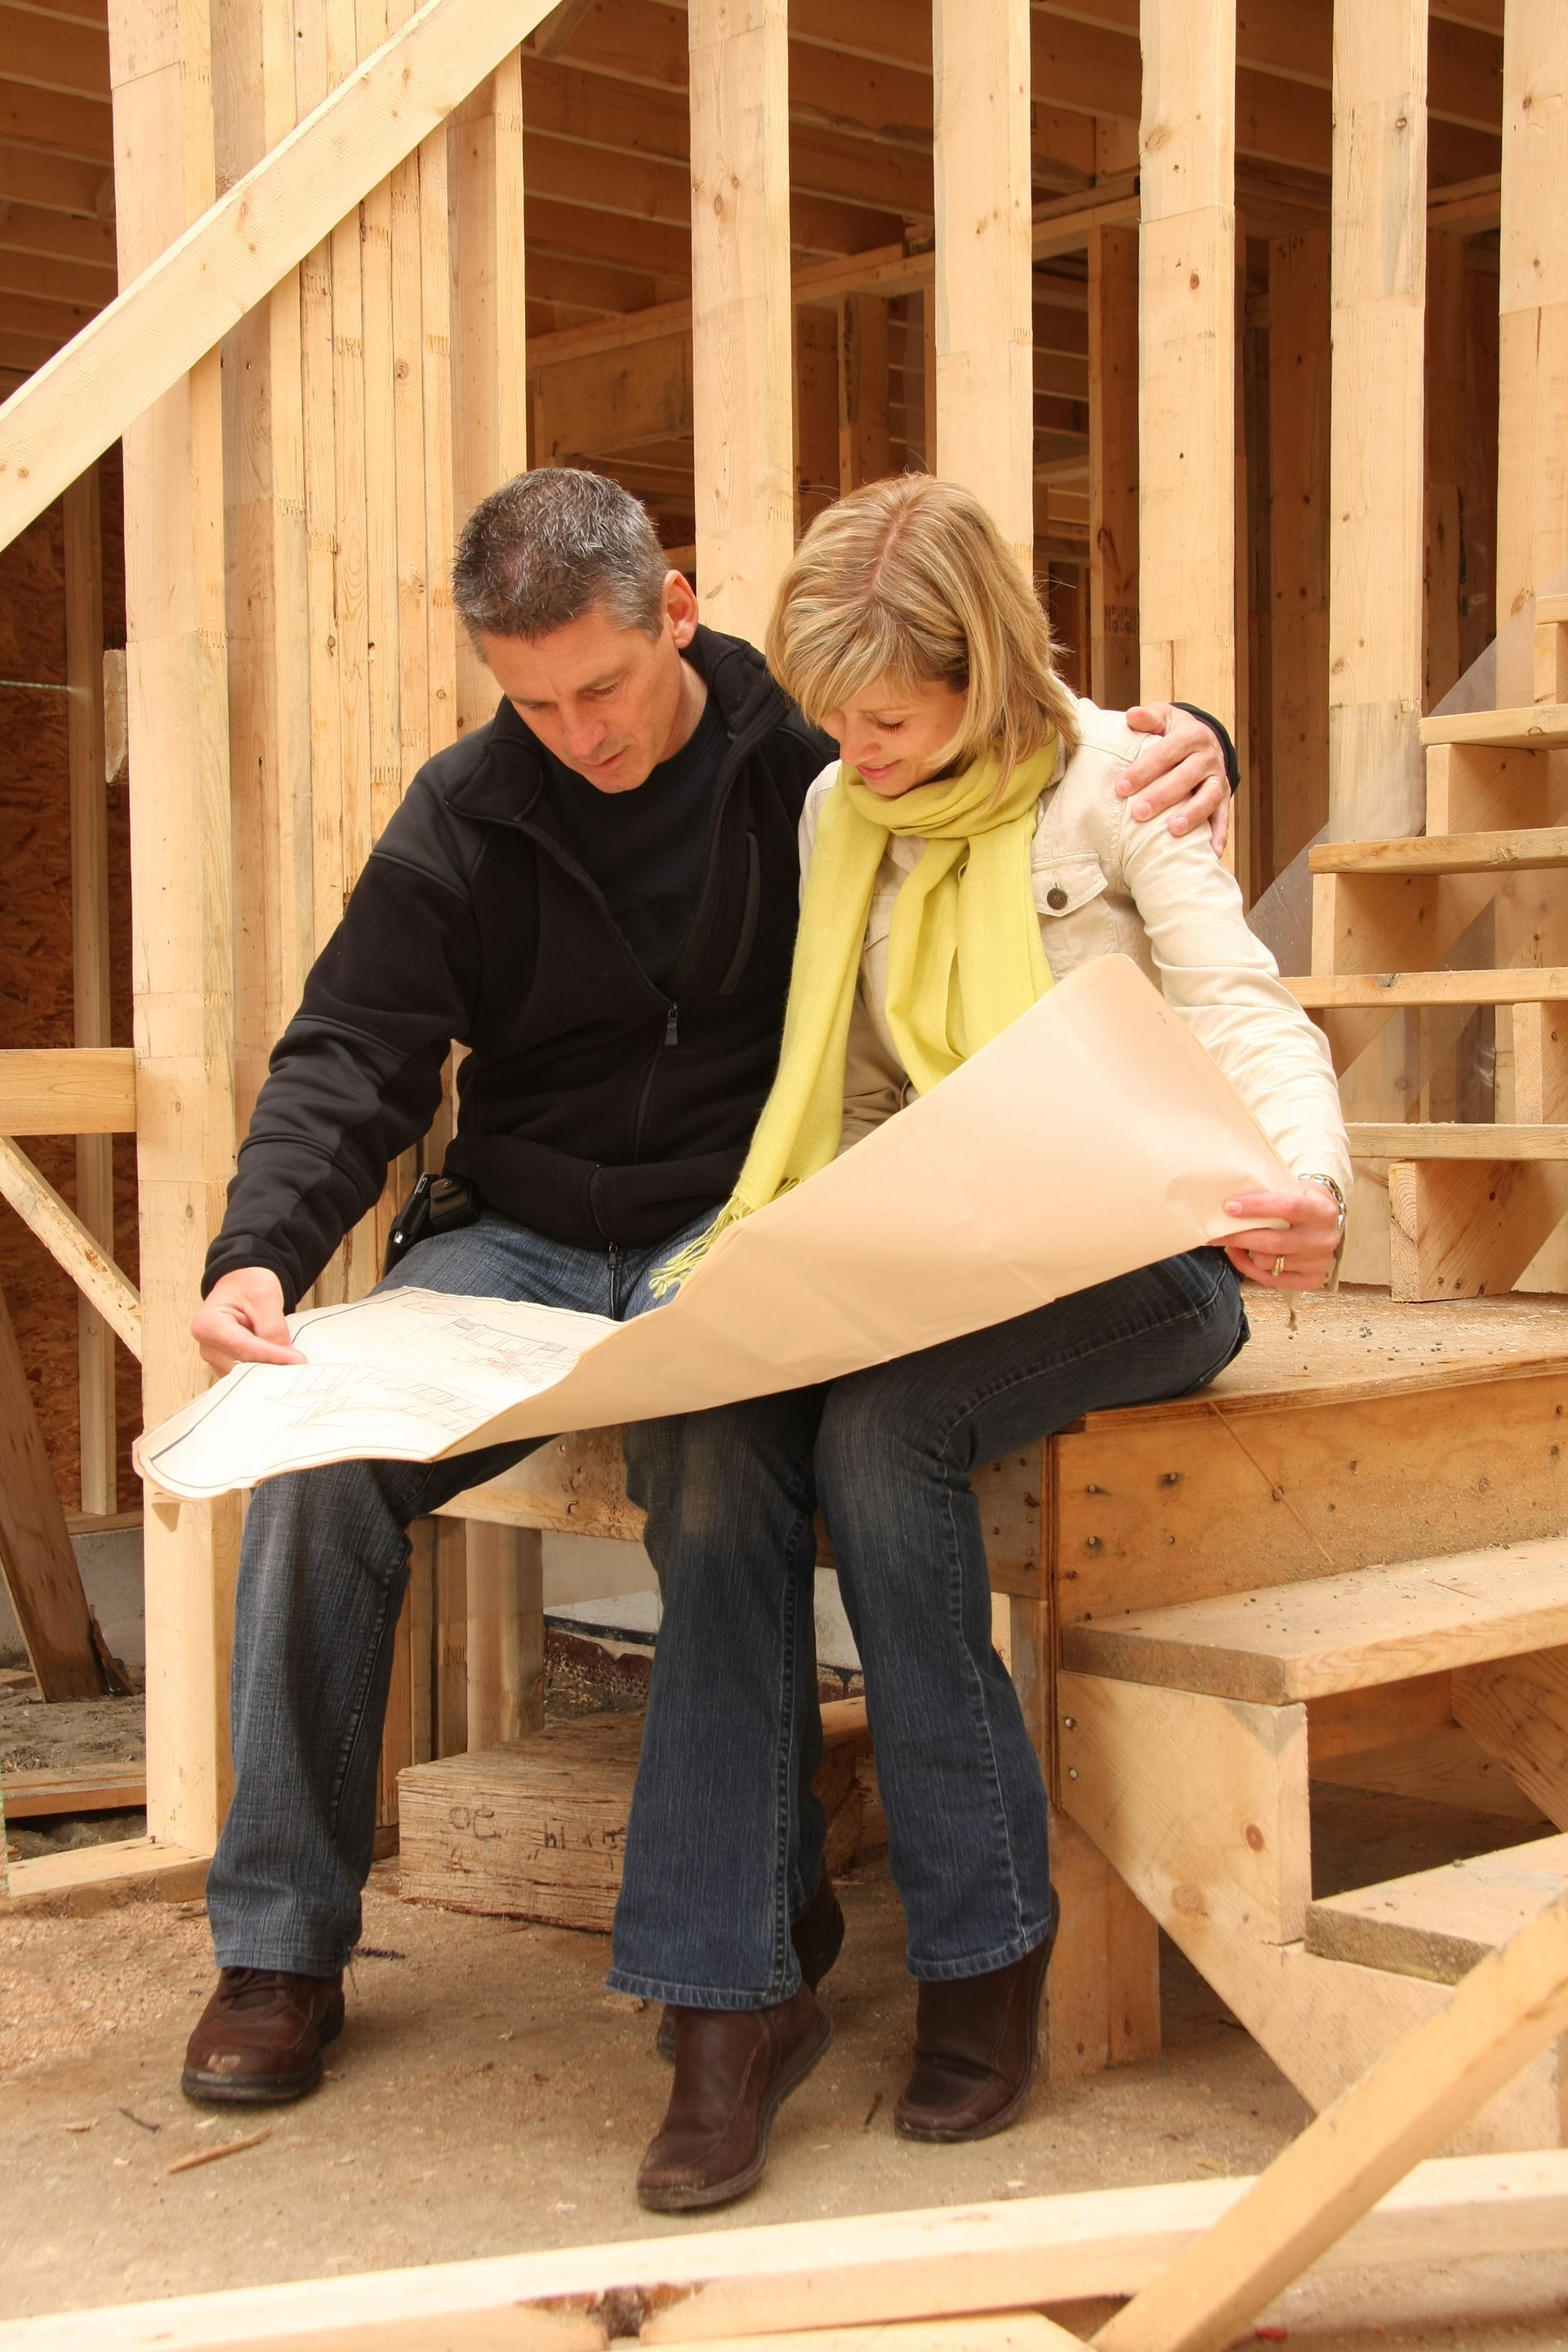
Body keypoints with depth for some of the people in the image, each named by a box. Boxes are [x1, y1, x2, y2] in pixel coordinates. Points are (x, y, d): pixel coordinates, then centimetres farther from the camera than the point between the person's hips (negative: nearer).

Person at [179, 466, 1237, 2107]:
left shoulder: (814, 755, -2)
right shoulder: (465, 815, 3)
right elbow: (349, 1055, -1)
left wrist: (1190, 748, -17)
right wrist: (259, 1250, -20)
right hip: (521, 1238, 3)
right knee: (321, 1454, -24)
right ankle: (281, 1942, -8)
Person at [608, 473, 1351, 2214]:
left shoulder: (1109, 781, -2)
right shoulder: (839, 818, 12)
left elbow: (1245, 1015, -4)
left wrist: (1310, 1186, -24)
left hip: (1137, 1257, -4)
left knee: (879, 1428, -33)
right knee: (701, 1438, -26)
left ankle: (986, 1949, -18)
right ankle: (731, 1989, -24)